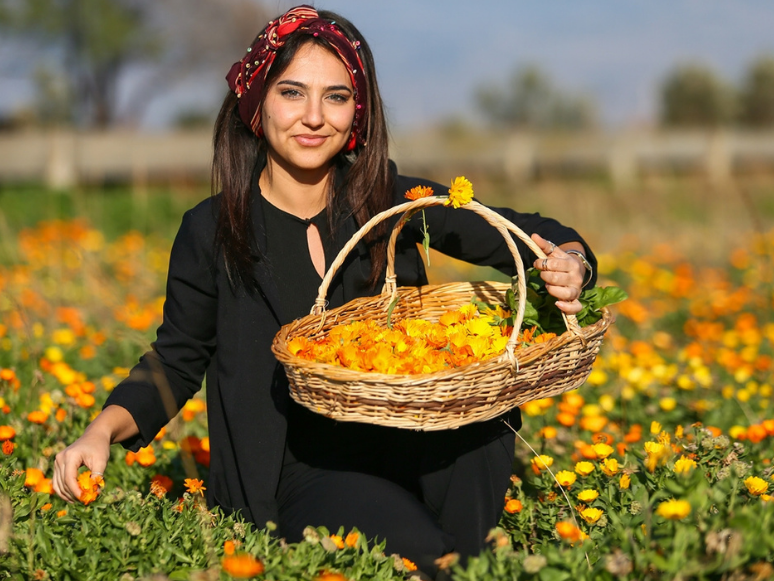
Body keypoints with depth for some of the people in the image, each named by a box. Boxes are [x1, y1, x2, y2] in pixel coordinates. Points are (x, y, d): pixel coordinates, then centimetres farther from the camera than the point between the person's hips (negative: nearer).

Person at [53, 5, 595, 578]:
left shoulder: (394, 201, 0)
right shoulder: (212, 231, -3)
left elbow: (529, 234, 6)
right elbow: (177, 363, 8)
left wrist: (568, 264, -18)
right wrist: (102, 431, -9)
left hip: (410, 441, 3)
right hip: (302, 466, -3)